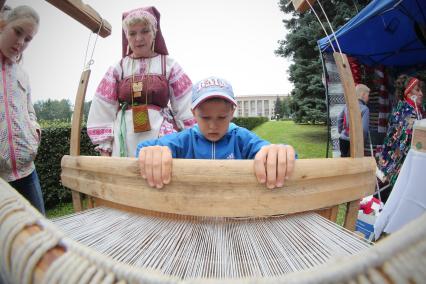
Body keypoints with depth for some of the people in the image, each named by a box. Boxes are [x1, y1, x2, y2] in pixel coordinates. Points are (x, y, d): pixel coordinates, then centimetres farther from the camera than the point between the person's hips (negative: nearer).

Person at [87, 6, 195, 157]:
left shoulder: (169, 65, 4)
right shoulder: (118, 69, 8)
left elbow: (186, 108, 1)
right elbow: (103, 110, 7)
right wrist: (105, 147, 2)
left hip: (161, 136, -1)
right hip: (125, 140, 2)